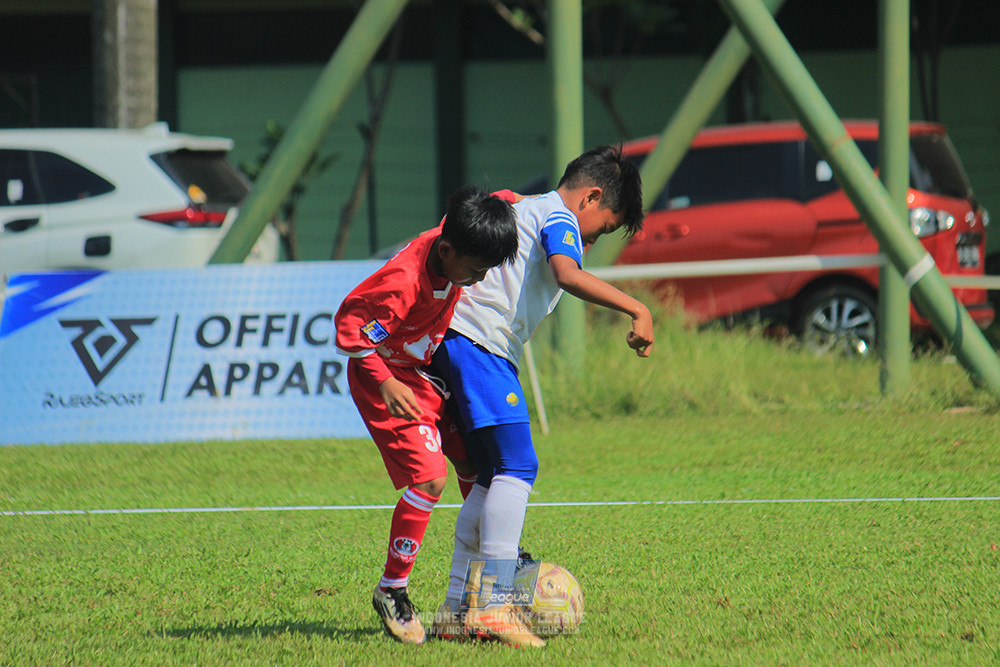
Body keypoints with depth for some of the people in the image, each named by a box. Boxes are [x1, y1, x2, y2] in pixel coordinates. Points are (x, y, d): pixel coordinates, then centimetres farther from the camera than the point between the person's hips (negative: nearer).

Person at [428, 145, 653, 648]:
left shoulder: (525, 209, 28)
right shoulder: (558, 217, -3)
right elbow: (568, 275, -23)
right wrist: (637, 310, -26)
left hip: (455, 343, 10)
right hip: (481, 342, -10)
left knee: (493, 476, 12)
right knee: (517, 467, -15)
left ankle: (457, 609, 12)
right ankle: (494, 604, -22)